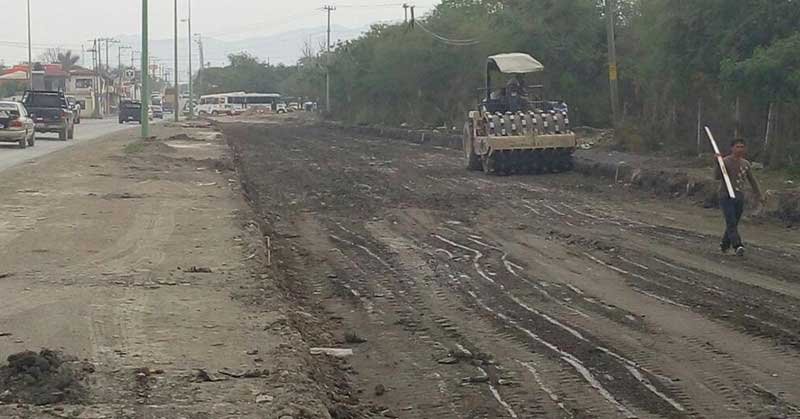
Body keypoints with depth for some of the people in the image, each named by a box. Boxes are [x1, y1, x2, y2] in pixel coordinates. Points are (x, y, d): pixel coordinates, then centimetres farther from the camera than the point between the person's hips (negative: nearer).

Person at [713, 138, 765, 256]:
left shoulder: (746, 164, 10)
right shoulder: (724, 162, -6)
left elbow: (752, 181, 17)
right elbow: (717, 176, -18)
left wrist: (760, 195, 14)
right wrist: (717, 163, -30)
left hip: (739, 198, 5)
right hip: (726, 196, -5)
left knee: (733, 224, 10)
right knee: (731, 222, -15)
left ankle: (724, 244, 27)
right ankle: (738, 246, -24)